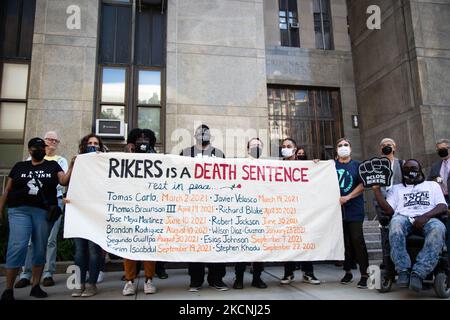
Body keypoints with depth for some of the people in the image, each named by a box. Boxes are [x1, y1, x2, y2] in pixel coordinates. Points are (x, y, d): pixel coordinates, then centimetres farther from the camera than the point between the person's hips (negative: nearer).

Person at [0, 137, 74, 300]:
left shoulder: (52, 166, 12)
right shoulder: (19, 166, 14)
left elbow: (64, 181, -3)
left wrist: (71, 166, -16)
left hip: (44, 212, 1)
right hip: (19, 210, 0)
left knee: (40, 249, 4)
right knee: (17, 247, -10)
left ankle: (36, 286, 14)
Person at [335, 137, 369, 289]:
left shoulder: (357, 165, 7)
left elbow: (362, 185, -1)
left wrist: (347, 198, -12)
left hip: (354, 209, -2)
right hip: (337, 208, 2)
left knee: (357, 240, -8)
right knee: (344, 241, 9)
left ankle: (364, 274, 1)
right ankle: (348, 272, 21)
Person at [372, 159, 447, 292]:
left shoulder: (432, 185, 28)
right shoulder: (396, 188, 29)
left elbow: (443, 207, 10)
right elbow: (389, 210, 12)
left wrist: (425, 216, -11)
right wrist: (377, 189, 3)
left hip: (428, 219, 0)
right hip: (404, 217, 0)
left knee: (438, 228, -37)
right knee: (396, 223, -38)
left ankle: (418, 273, -38)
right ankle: (403, 270, -35)